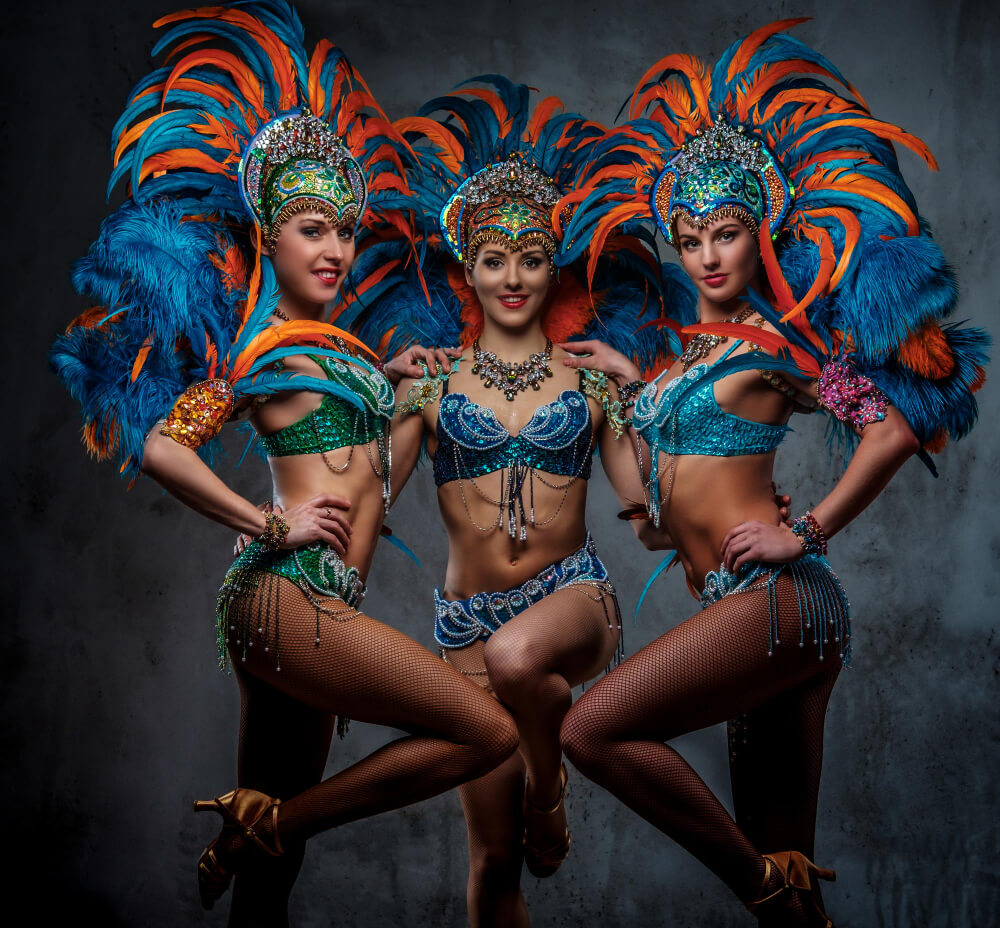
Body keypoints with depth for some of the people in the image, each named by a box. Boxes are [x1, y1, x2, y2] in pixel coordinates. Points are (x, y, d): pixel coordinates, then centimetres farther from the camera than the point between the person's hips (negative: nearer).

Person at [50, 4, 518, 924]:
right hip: (288, 594, -8)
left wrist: (402, 374, 24)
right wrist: (270, 525, -9)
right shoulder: (260, 346, -3)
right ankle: (262, 824, -4)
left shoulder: (339, 343, 20)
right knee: (488, 729, -11)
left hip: (310, 603, 8)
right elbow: (159, 443, -11)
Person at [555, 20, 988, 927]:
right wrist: (636, 378, 31)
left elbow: (893, 428, -10)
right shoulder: (697, 344, 18)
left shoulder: (777, 339, -3)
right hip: (757, 611, 8)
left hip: (777, 594, -8)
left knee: (594, 729, -18)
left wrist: (806, 531, -11)